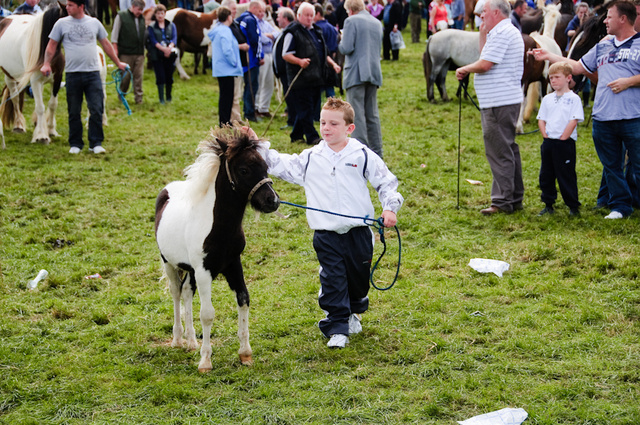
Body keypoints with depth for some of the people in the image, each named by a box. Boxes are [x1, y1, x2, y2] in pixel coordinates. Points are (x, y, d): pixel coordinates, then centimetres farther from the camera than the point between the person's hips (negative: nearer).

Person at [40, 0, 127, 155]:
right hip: (72, 73, 0)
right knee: (74, 112, 5)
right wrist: (46, 64, -7)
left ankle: (96, 143, 2)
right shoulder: (62, 23, 4)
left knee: (96, 110, -6)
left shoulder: (94, 23, 7)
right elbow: (51, 45, 6)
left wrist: (118, 63, 20)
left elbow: (106, 44, 17)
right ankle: (75, 144, 15)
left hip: (92, 73, 0)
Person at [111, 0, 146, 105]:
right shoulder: (121, 16, 0)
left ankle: (138, 98, 6)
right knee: (125, 76, 1)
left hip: (139, 53, 4)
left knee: (139, 76, 1)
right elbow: (115, 33, -1)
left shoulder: (142, 18, 13)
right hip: (126, 53, -4)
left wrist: (143, 49, 15)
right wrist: (115, 49, -6)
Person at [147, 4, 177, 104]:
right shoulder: (151, 27, 4)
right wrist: (163, 49, -21)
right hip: (157, 55, -2)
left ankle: (169, 97, 21)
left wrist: (169, 47, -20)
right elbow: (153, 41, -6)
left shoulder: (171, 25, 11)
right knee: (160, 77, -5)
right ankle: (161, 98, 2)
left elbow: (174, 38, 0)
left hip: (170, 54, 2)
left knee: (169, 77, 4)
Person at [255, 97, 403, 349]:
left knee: (359, 276, 14)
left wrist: (390, 208, -7)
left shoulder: (363, 156, -1)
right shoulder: (310, 158, 4)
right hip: (326, 234, 0)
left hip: (358, 231, 0)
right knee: (332, 281, -4)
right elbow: (281, 165, 9)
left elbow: (387, 182, 5)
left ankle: (353, 313, 40)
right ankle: (337, 329, 3)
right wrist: (258, 147, 1)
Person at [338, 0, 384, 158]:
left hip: (356, 74, -7)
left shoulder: (351, 21, -8)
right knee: (372, 114, 12)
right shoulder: (377, 23, 14)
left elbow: (346, 48, -14)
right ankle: (376, 152, 14)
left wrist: (341, 41, 6)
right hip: (374, 73, 7)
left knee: (357, 114, -5)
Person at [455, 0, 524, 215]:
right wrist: (482, 35, 14)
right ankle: (515, 197, 22)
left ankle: (503, 201, -6)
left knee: (499, 151, -8)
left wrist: (464, 69, -4)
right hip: (509, 100, 11)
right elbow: (486, 60, 19)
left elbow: (485, 64, -21)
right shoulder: (510, 32, 20)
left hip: (499, 103, -11)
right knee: (508, 149, 16)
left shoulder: (501, 33, -15)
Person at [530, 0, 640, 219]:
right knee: (611, 166, 11)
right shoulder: (603, 47, 19)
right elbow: (579, 67, 25)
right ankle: (620, 206, 20)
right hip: (603, 119, 7)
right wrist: (549, 56, 23)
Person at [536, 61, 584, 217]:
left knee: (566, 176, -3)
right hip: (548, 142, 6)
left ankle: (573, 206, 5)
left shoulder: (573, 99, -5)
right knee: (546, 175, 9)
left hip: (565, 143, -6)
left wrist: (563, 138, -14)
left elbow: (573, 121, -11)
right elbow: (541, 119, 14)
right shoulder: (547, 99, 12)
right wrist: (545, 135, 0)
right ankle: (548, 205, 19)